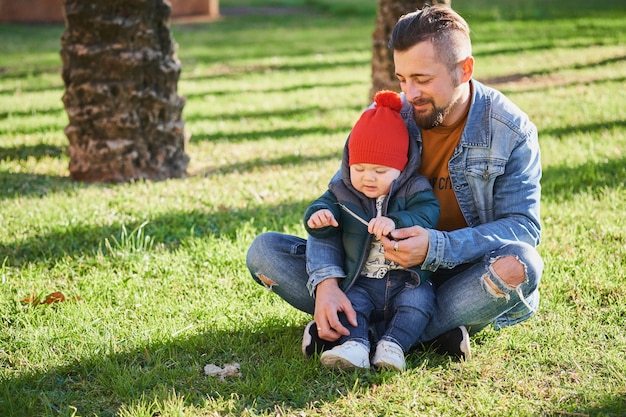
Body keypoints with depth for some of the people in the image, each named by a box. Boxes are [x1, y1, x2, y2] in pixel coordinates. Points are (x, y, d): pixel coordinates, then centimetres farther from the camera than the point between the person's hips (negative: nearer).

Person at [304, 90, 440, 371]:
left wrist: (395, 223, -39)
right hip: (362, 282, 2)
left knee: (418, 300, -28)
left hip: (408, 280, -2)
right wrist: (317, 216, -26)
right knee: (349, 300, -23)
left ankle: (394, 344, -33)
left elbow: (425, 216, -19)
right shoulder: (343, 191, 6)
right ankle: (354, 344, -35)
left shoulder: (415, 190, -4)